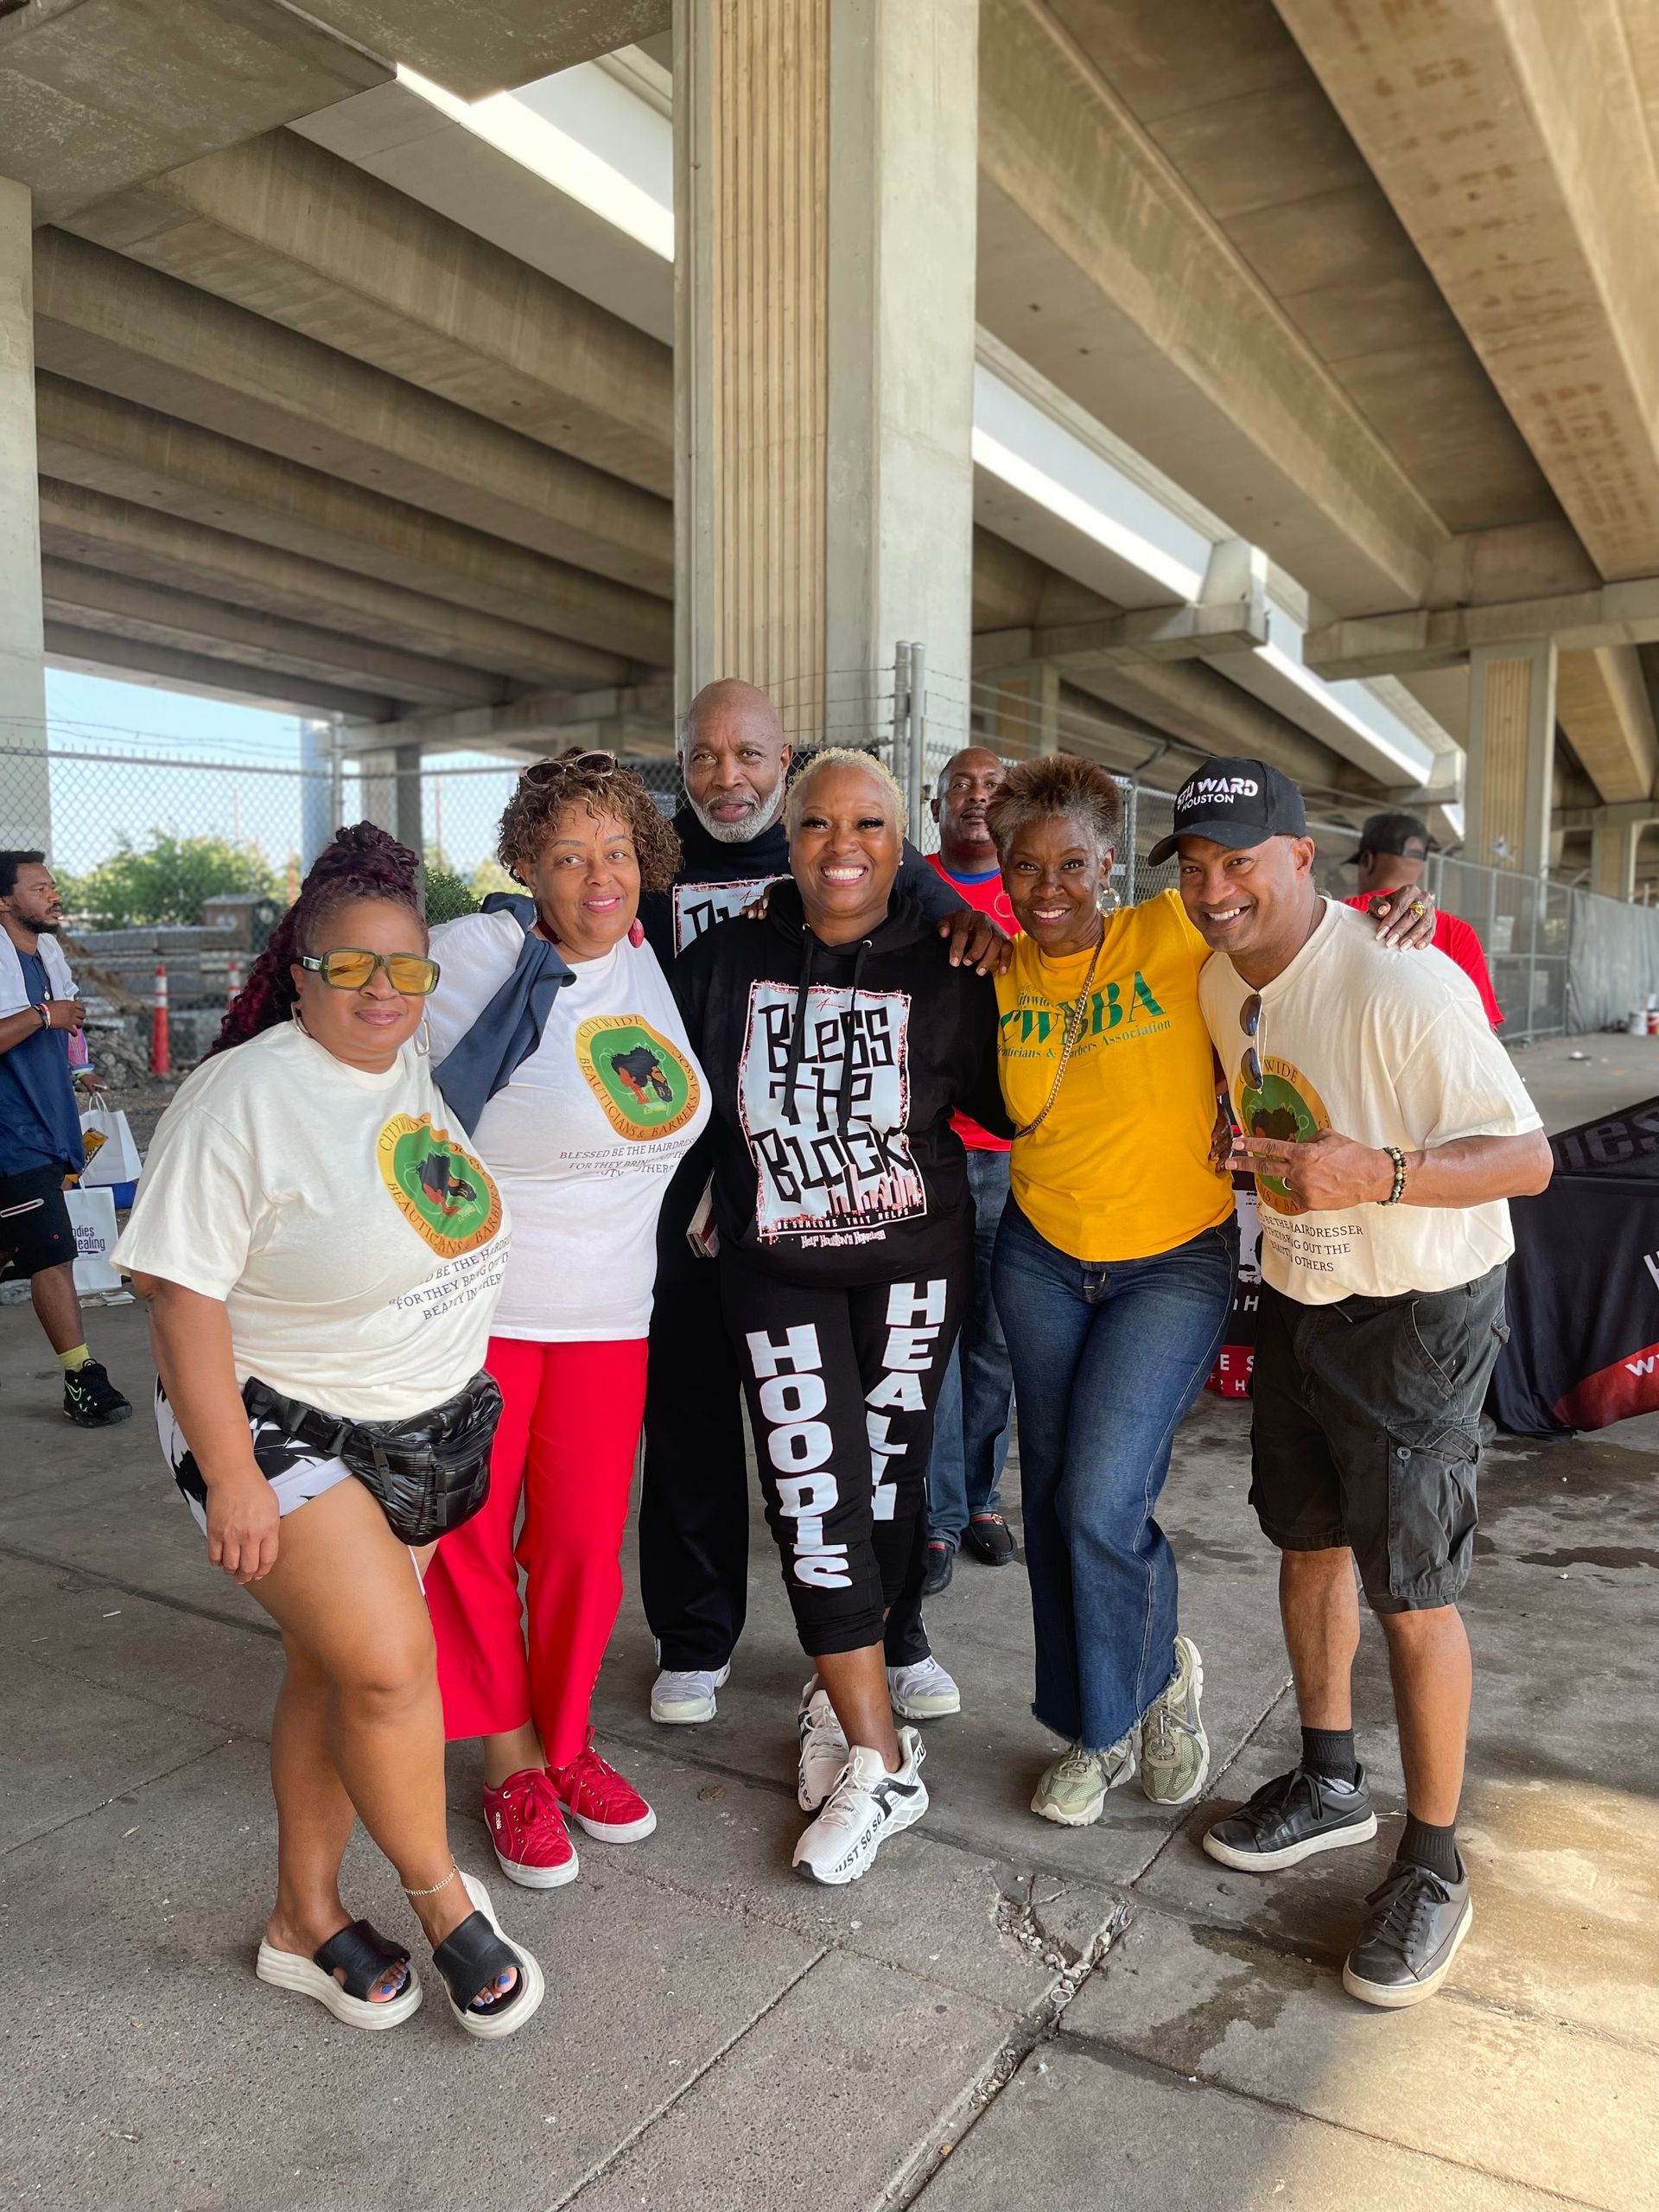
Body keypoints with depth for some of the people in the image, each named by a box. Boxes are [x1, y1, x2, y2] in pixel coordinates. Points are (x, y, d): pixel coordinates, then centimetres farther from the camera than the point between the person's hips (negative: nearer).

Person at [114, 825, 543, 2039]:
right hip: (283, 1430, -6)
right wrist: (231, 1475, -20)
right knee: (391, 1662, -12)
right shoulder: (244, 1096, -19)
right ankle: (441, 1896, 13)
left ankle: (307, 1918, 30)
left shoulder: (432, 1065, 0)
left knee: (337, 1669, 13)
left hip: (424, 1425, 6)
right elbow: (183, 1290, -19)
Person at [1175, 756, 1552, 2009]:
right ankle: (1331, 1785, 39)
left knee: (1412, 1597, 0)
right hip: (1298, 1297, 7)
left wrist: (1376, 1174, -37)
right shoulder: (1222, 982, -2)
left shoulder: (1404, 987, -26)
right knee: (1308, 1541, 18)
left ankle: (1433, 1868, 21)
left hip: (1420, 1311, -7)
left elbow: (1527, 1159, -24)